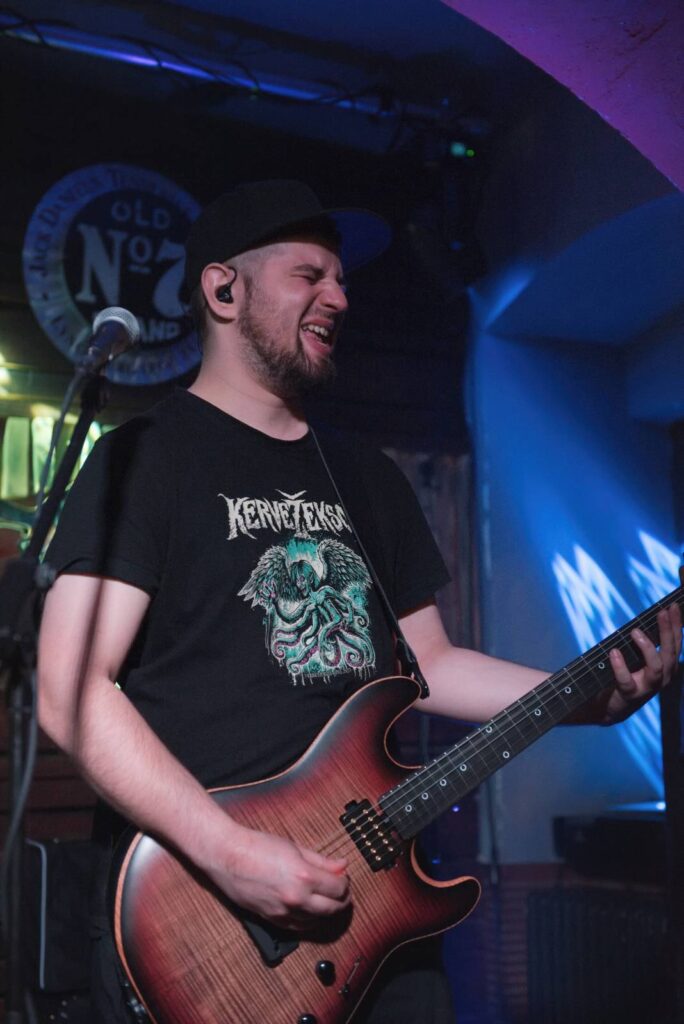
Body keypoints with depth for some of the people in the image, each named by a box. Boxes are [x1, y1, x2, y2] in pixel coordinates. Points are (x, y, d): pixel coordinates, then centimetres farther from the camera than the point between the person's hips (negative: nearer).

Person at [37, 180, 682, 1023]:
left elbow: (425, 662, 15)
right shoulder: (148, 458, -6)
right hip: (187, 914, -5)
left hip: (363, 897, 6)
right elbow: (71, 690, -14)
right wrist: (229, 851, -22)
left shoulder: (371, 479, 15)